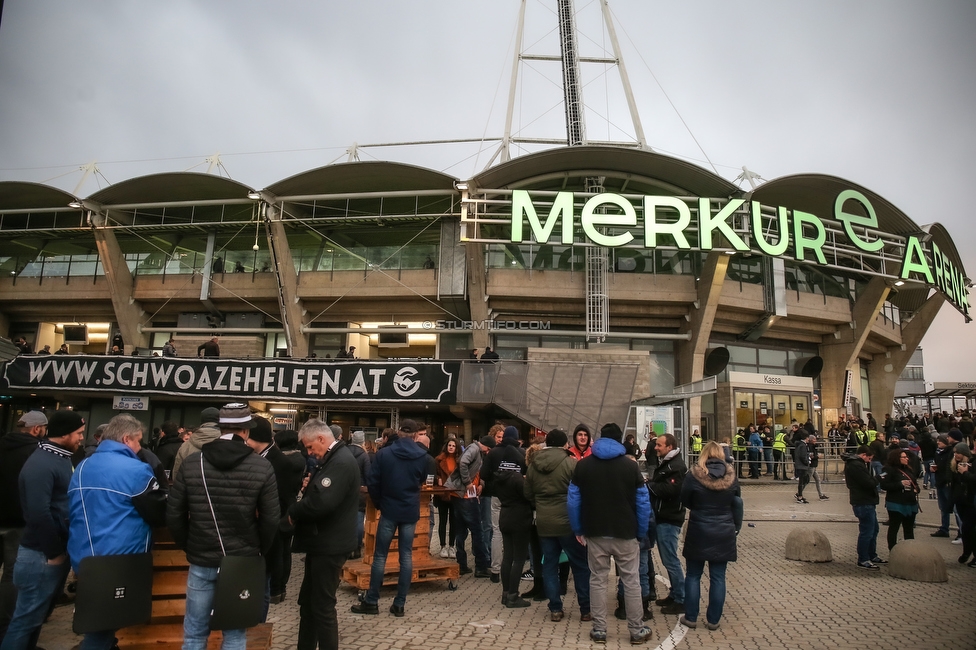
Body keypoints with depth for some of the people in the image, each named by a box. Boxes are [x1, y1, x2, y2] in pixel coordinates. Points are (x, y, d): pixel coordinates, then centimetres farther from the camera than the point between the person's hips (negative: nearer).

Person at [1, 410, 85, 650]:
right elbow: (38, 514, -25)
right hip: (42, 555, -9)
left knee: (39, 611, 21)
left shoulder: (62, 458, 10)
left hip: (58, 550, 9)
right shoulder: (40, 464, -20)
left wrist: (61, 549, 11)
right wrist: (54, 552, -17)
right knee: (28, 616, 3)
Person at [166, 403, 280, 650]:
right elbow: (271, 519, -7)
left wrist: (187, 546, 16)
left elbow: (174, 514, 0)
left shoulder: (191, 463, -3)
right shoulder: (262, 467, -9)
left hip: (201, 560, 2)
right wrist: (259, 551, 9)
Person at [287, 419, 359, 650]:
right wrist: (308, 488, -3)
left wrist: (293, 513, -15)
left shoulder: (341, 462, -22)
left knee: (322, 606, 0)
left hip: (329, 545, -11)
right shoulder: (332, 459, 13)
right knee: (308, 602, 19)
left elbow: (322, 503, -31)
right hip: (322, 542, 11)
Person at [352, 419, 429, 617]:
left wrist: (378, 503, 7)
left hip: (389, 510, -2)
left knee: (380, 556, 7)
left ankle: (371, 602, 13)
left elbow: (372, 482, -8)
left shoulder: (384, 453, -9)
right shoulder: (422, 455, -3)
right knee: (406, 556, 7)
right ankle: (399, 604, 11)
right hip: (411, 511, 2)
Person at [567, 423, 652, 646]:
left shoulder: (583, 465, 0)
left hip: (595, 533, 2)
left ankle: (599, 630, 14)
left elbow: (573, 500, 0)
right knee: (631, 581, 9)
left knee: (597, 580, 10)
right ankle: (637, 630, 16)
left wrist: (577, 529, 7)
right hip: (625, 534, -1)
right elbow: (643, 502, -6)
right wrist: (641, 532, 2)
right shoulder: (631, 466, -6)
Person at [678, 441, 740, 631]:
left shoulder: (694, 475, -11)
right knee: (718, 577, 8)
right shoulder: (731, 476, -3)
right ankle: (713, 620, 14)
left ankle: (690, 617, 15)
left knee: (693, 575, 9)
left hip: (698, 532, -2)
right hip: (724, 533, 2)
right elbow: (736, 503, 10)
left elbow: (685, 501, 1)